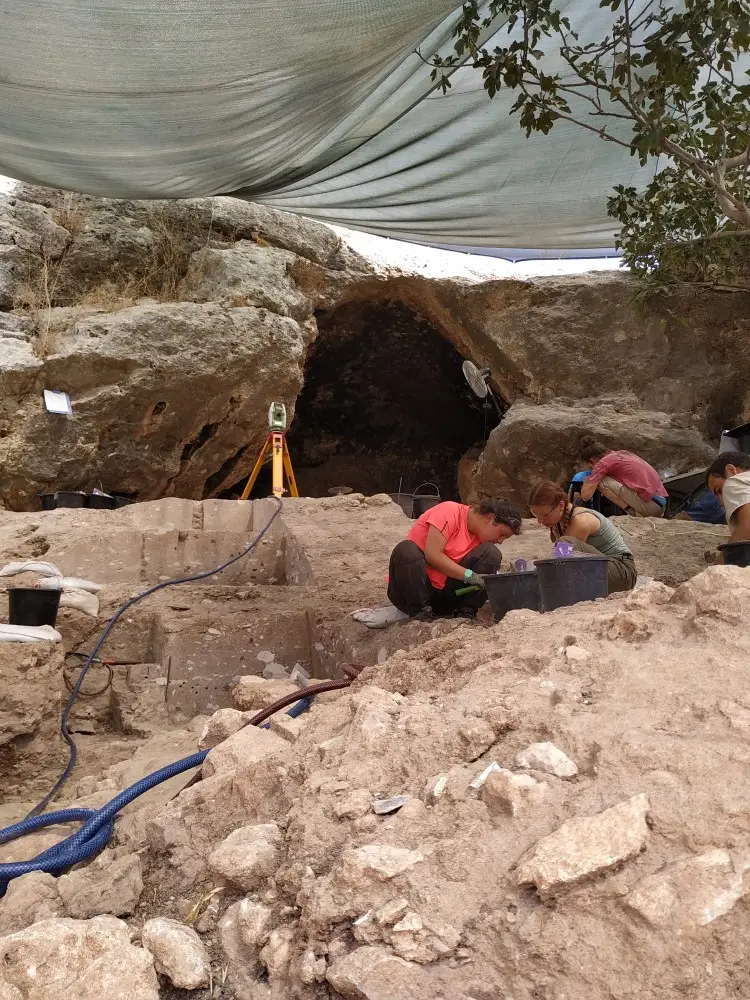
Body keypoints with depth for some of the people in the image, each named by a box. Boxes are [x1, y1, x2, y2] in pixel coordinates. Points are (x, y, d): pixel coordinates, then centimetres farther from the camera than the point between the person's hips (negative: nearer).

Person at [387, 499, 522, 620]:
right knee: (406, 550, -36)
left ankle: (465, 613, -13)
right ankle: (420, 613, -25)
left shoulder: (481, 535, 7)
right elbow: (432, 554, -23)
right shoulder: (449, 511, -13)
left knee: (491, 553, -10)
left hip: (445, 593, 5)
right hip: (412, 591, -5)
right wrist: (469, 575, -26)